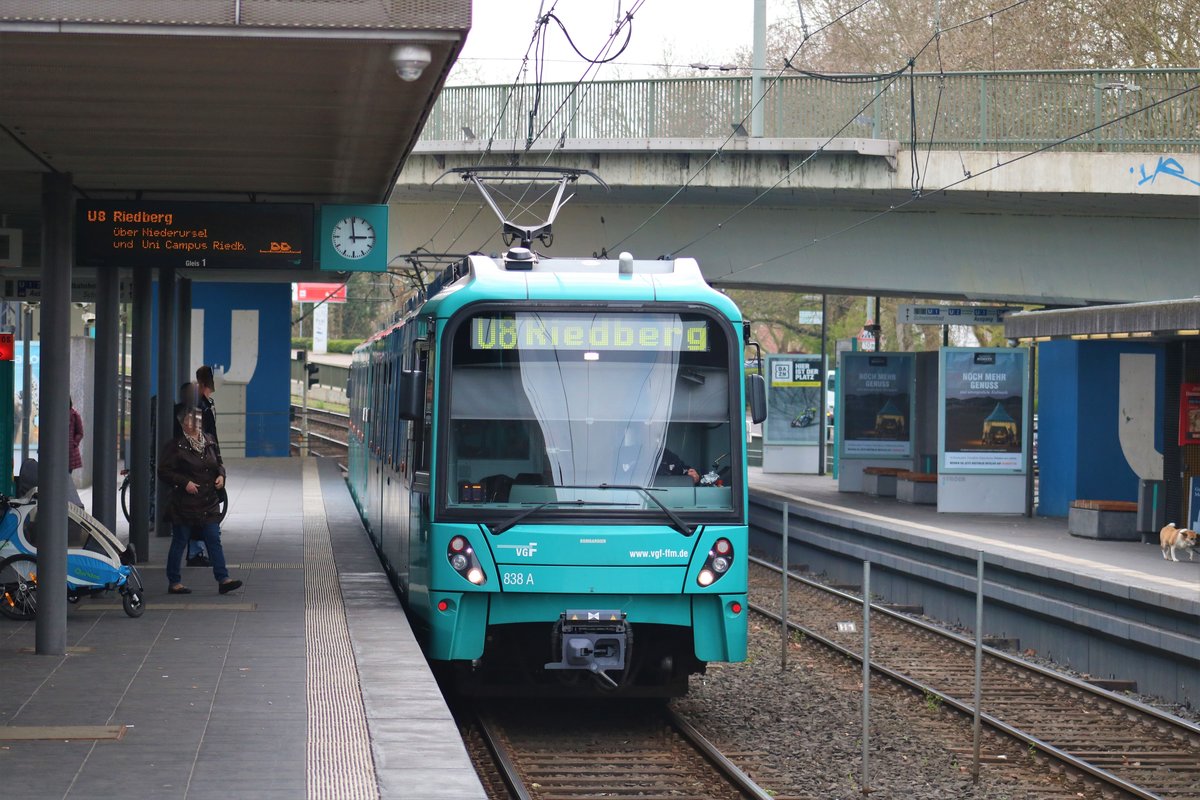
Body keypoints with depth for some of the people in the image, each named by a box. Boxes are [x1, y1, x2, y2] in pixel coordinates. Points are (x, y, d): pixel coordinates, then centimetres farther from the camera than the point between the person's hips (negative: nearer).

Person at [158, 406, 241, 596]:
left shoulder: (209, 443, 10)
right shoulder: (175, 446, -8)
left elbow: (218, 464, 23)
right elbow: (163, 472, -10)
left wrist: (221, 475, 2)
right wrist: (184, 482, -19)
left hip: (209, 504, 5)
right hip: (184, 504, -5)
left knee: (214, 540, 0)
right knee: (179, 543, 3)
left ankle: (223, 580, -3)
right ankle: (174, 582, 12)